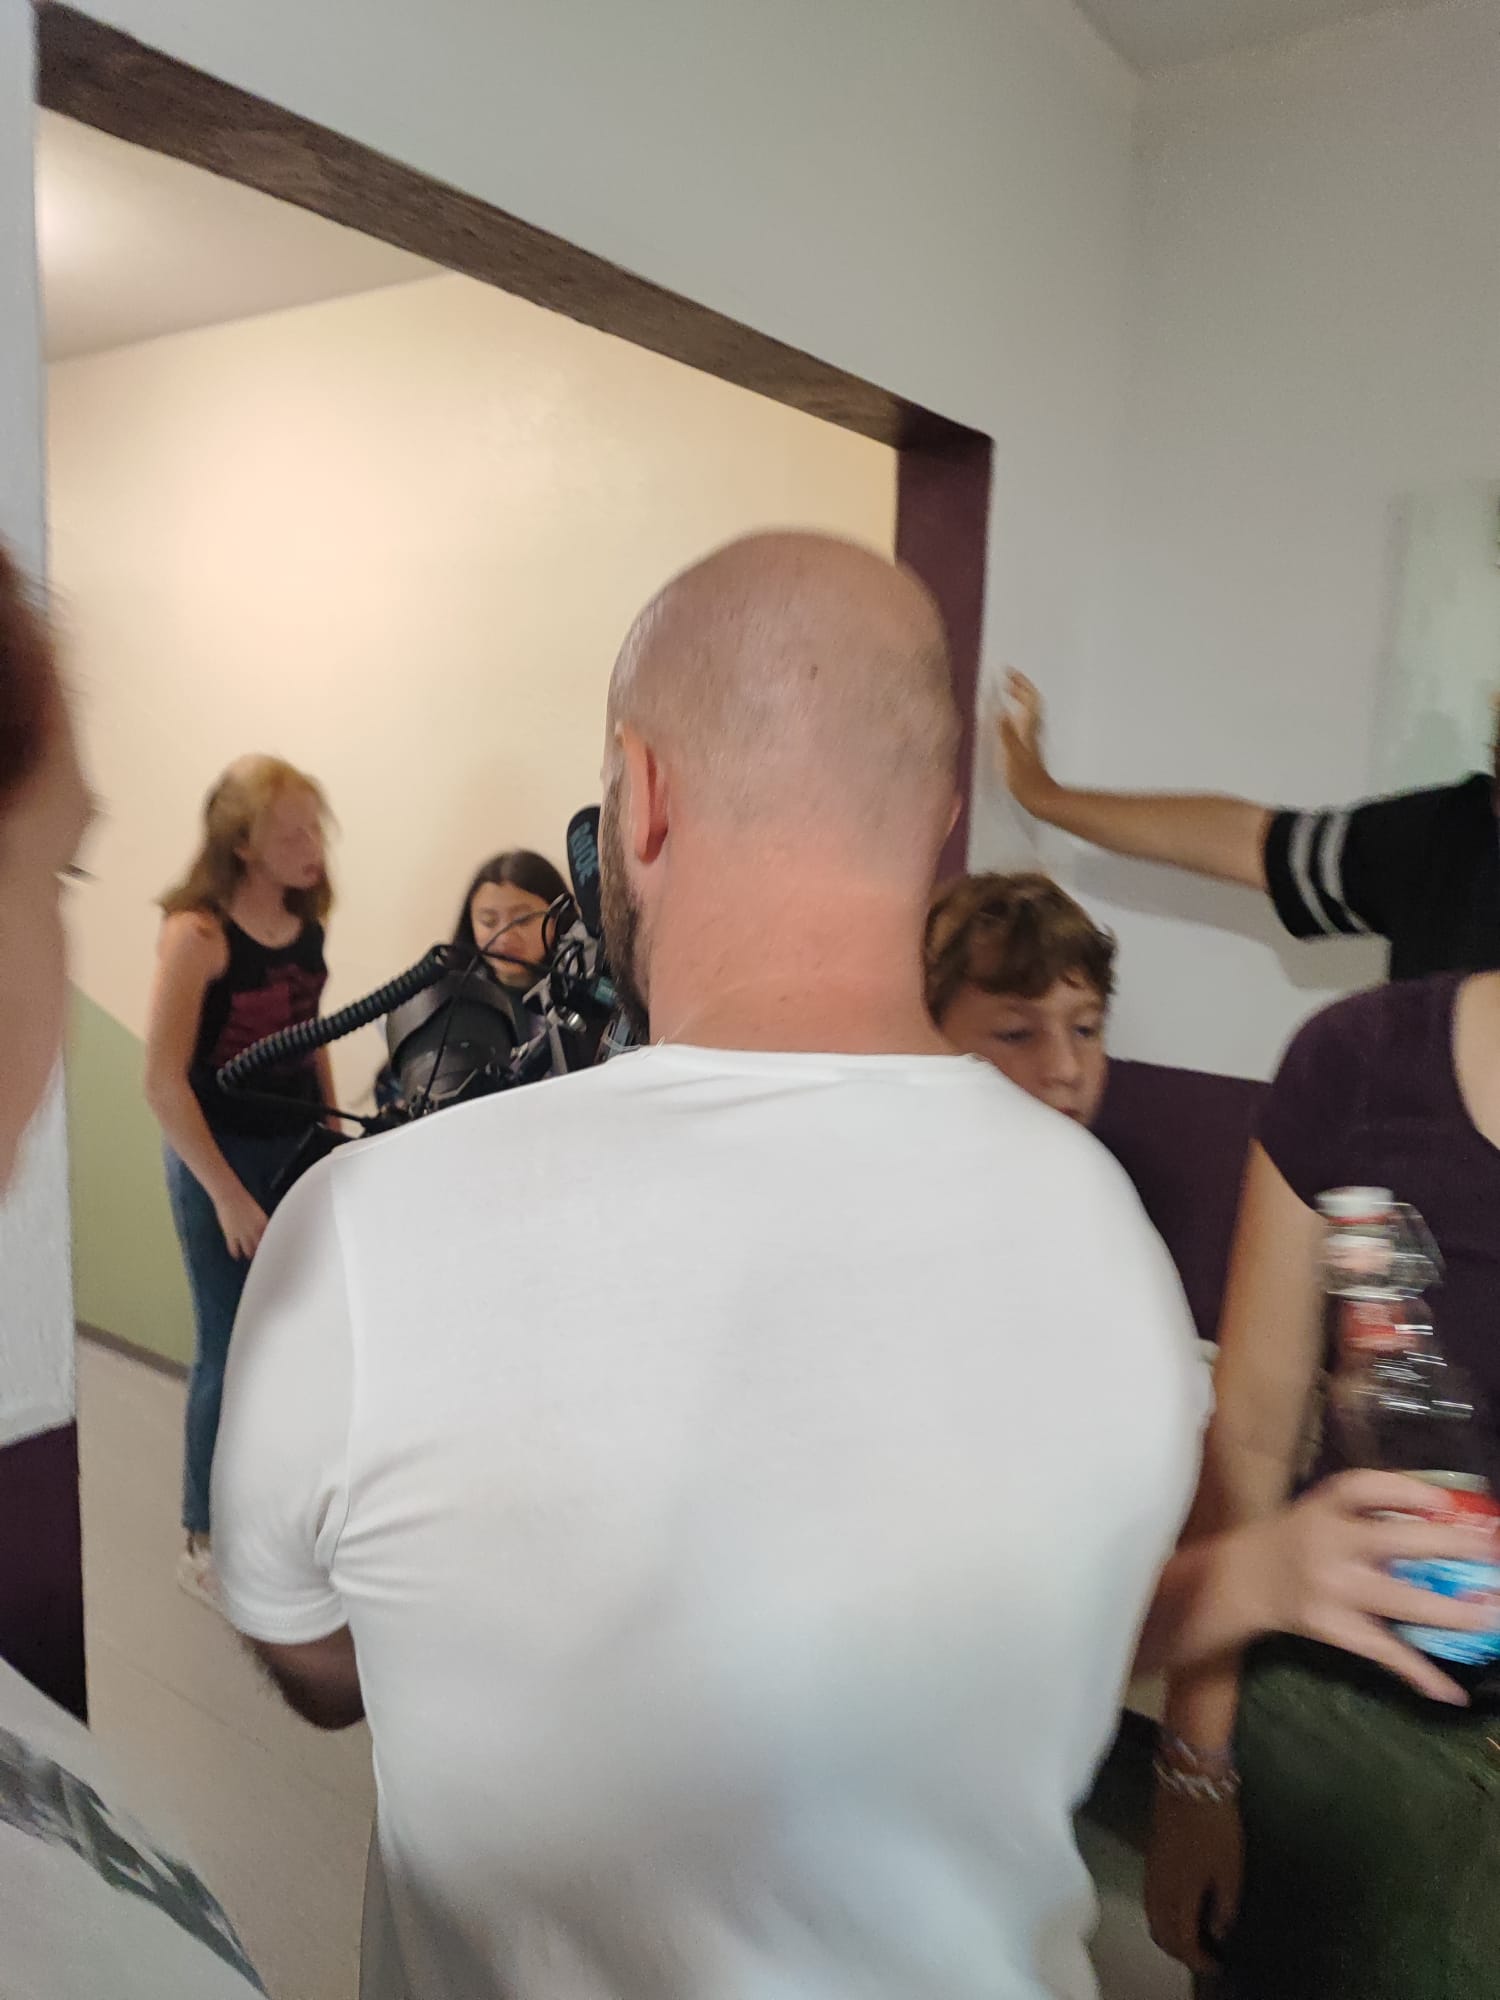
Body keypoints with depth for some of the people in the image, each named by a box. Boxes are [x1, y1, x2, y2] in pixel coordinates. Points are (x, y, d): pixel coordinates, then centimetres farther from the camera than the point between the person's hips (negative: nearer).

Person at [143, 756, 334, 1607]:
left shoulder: (306, 922, 1)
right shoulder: (199, 933, -18)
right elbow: (164, 1081, -17)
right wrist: (226, 1194, -17)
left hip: (302, 1153, 6)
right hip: (222, 1159, -6)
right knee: (232, 1356, 6)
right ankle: (209, 1542, 28)